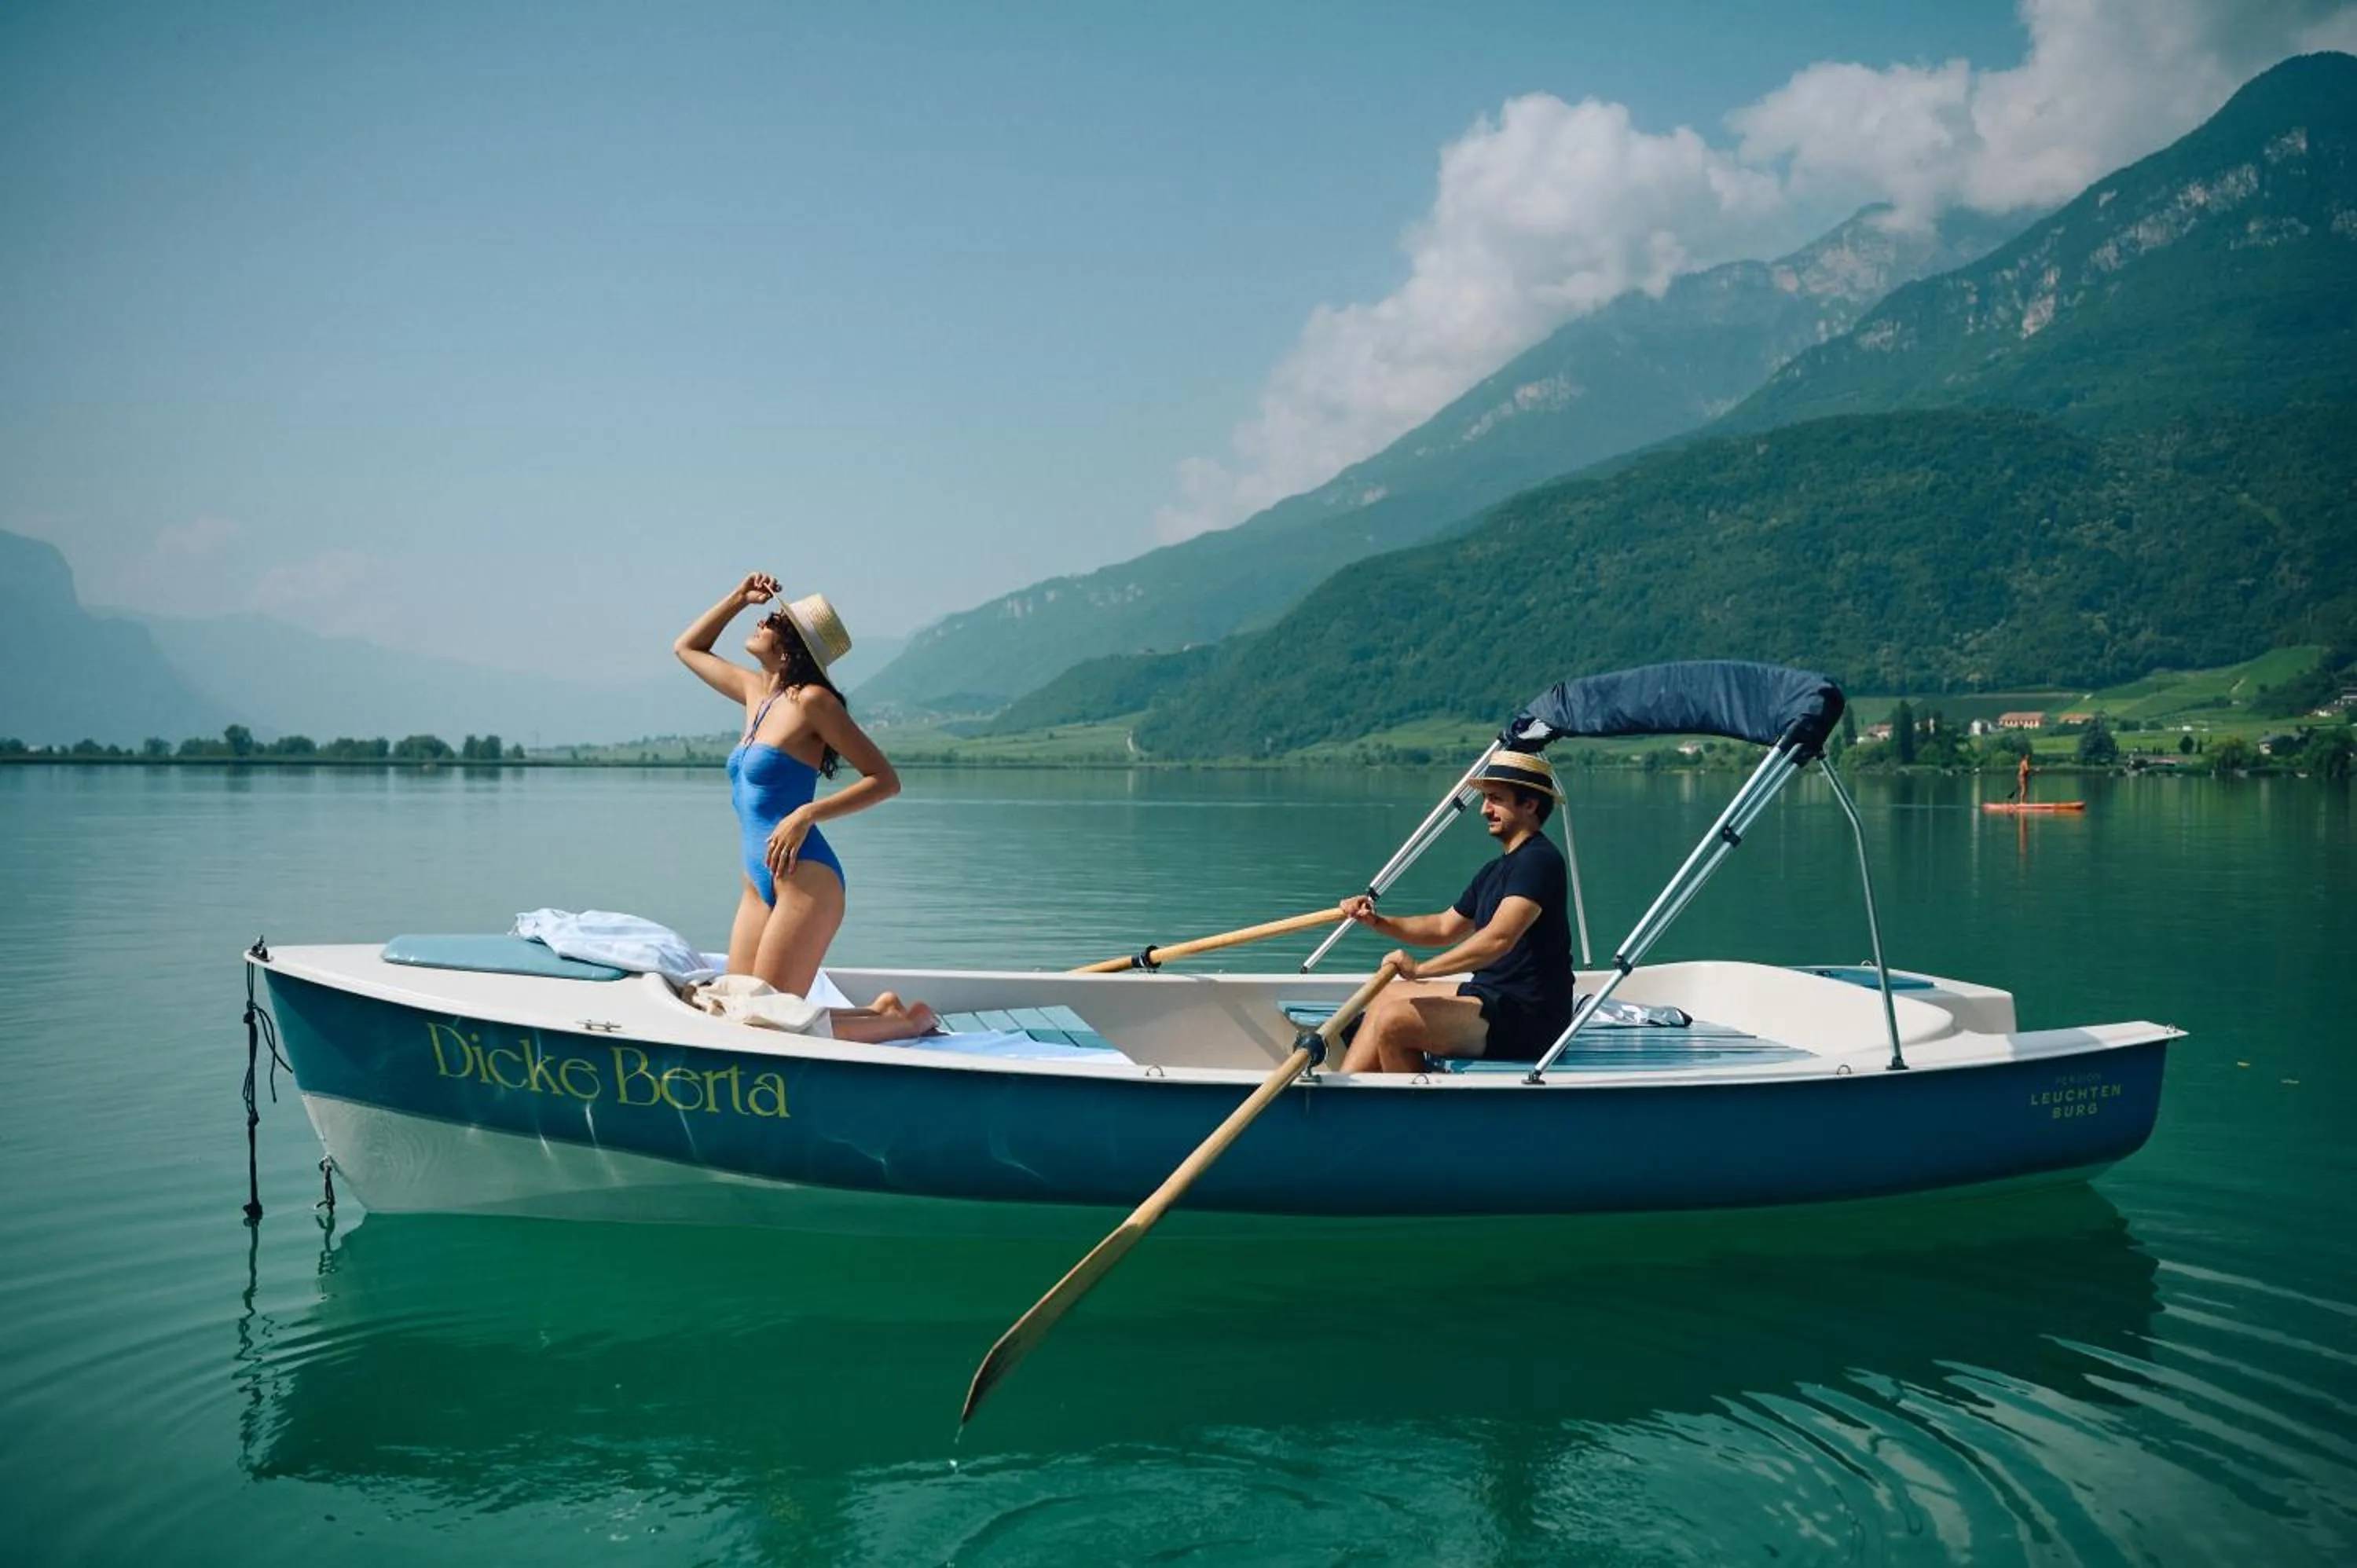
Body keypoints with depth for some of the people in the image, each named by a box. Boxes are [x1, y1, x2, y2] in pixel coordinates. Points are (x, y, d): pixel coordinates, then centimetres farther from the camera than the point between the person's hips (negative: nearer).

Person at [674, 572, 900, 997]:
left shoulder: (812, 699, -7)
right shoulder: (756, 691, 14)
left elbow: (885, 780, -10)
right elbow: (686, 648, 31)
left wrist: (806, 814, -19)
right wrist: (739, 598, 20)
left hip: (804, 879, -8)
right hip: (758, 883, 8)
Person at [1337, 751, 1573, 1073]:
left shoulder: (1538, 859, -17)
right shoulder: (1497, 869, 17)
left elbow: (1499, 938, -29)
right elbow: (1444, 927, 25)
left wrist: (1421, 969, -29)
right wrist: (1377, 922, 11)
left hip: (1528, 1019, -11)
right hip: (1491, 995, 11)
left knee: (1393, 1021, -23)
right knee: (1387, 994, 19)